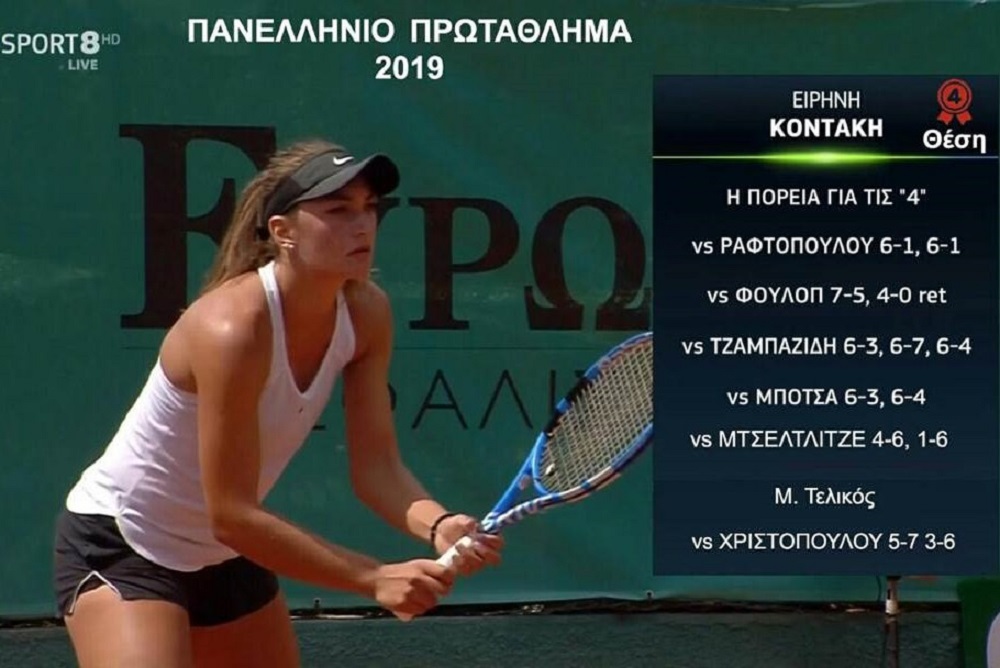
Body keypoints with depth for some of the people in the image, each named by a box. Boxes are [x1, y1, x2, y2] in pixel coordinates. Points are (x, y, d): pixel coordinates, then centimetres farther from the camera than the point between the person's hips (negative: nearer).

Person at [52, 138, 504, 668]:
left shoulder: (366, 315, -10)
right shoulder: (233, 327, -32)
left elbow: (375, 465, -9)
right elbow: (231, 515, -30)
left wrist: (438, 525, -30)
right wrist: (374, 579, -31)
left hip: (225, 554, 8)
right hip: (121, 545, -8)